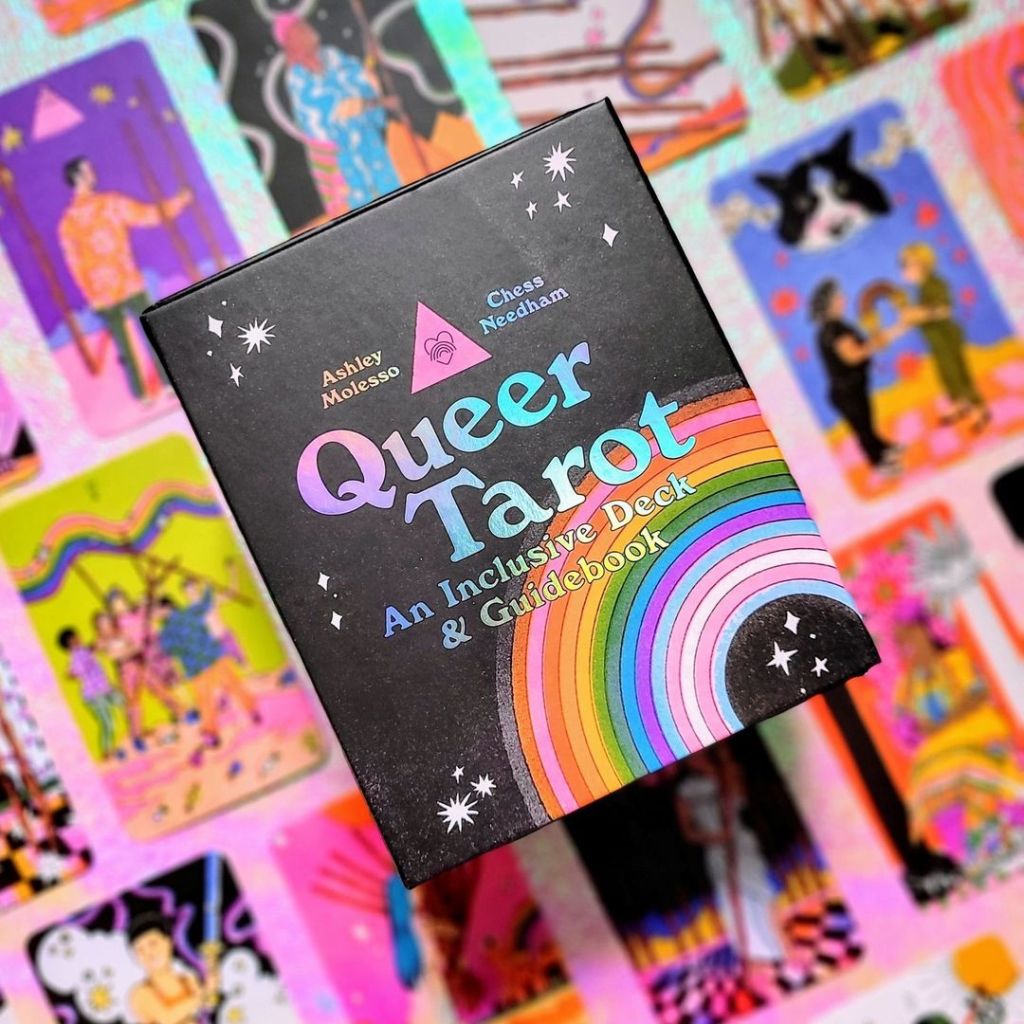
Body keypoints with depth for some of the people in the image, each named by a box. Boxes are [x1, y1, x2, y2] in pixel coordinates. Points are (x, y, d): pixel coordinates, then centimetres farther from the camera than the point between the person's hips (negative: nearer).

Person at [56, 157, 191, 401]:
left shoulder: (66, 222, 2)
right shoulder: (110, 203, -7)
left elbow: (74, 264, 2)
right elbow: (150, 215, -2)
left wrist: (90, 294, 11)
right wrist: (180, 200, 12)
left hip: (100, 295, 3)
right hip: (127, 285, -3)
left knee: (123, 347, 10)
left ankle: (141, 395, 12)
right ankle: (170, 383, 8)